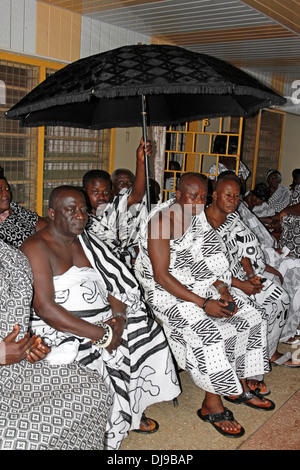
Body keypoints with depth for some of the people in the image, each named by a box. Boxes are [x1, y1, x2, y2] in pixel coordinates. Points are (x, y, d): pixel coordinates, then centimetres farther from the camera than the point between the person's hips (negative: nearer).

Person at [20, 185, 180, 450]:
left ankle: (134, 411, 14)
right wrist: (101, 335, -22)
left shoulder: (85, 240, 12)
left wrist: (119, 317, -11)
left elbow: (111, 284, 11)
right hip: (60, 330, -7)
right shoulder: (36, 247, -11)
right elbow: (45, 308, -21)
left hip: (103, 321, 8)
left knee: (144, 334, -5)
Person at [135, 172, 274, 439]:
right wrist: (203, 303, -24)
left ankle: (240, 388, 16)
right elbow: (161, 276, -22)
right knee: (213, 336, -26)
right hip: (169, 292, -8)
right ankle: (212, 406, -4)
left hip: (203, 286, 8)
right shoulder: (161, 222, -18)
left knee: (251, 318, 0)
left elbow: (208, 258, 11)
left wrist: (222, 288, -7)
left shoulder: (198, 216, 6)